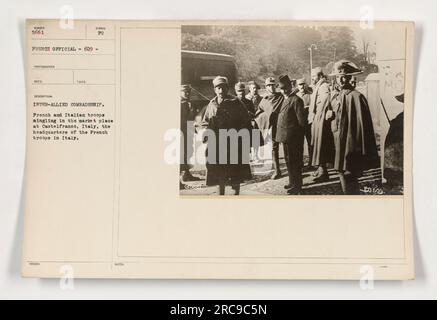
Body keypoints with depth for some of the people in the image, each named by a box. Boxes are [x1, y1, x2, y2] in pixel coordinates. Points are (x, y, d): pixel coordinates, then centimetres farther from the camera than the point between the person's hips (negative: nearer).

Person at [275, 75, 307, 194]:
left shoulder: (296, 100, -16)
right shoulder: (285, 100, 12)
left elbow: (302, 120, -19)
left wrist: (294, 129, -6)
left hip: (293, 138, -9)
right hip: (286, 136, 9)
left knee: (295, 161, 0)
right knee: (288, 160, 18)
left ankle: (297, 186, 10)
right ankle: (292, 181, 31)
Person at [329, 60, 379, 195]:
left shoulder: (356, 96, -14)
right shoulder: (338, 96, 12)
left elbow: (363, 124, -17)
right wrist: (332, 114, 4)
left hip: (350, 147, -9)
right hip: (339, 145, 9)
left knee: (349, 182, -4)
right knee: (344, 177, 16)